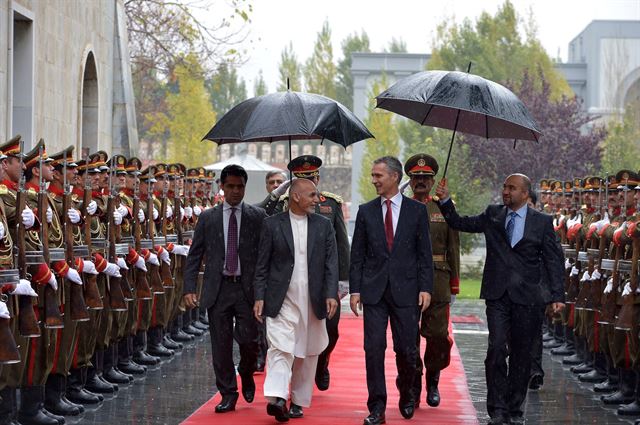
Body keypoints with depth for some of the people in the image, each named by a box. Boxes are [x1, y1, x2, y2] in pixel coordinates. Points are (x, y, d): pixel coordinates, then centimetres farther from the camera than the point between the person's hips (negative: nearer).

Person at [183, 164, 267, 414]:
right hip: (217, 289, 1)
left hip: (248, 288, -1)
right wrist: (189, 288, -3)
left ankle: (247, 375, 25)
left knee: (248, 340, -7)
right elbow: (194, 255, 7)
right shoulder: (207, 218, 8)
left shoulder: (258, 217, 4)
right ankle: (228, 395, 13)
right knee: (221, 345, 2)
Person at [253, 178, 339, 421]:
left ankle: (298, 401, 18)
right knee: (280, 347, -16)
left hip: (312, 300, 3)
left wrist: (331, 294, -8)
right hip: (281, 300, -3)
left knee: (307, 353, 8)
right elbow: (262, 265, 3)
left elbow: (331, 263, 4)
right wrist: (260, 297, -3)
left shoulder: (324, 226, 7)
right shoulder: (273, 225, 2)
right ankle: (276, 398, -28)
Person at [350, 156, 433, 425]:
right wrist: (355, 289, 0)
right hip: (373, 290, 1)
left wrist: (425, 288, -5)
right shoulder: (366, 211, 7)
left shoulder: (417, 210, 4)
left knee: (406, 349, 3)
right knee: (374, 349, -3)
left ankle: (406, 394, 28)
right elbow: (357, 254, 7)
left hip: (406, 290, -1)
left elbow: (425, 253, 3)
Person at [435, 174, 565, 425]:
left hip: (526, 297, 0)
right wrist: (445, 201, -1)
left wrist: (557, 295, -5)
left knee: (521, 354, 6)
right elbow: (459, 224, 14)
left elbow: (554, 260, 2)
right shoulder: (492, 215, 9)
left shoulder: (542, 222, 2)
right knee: (497, 349, -11)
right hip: (497, 295, 1)